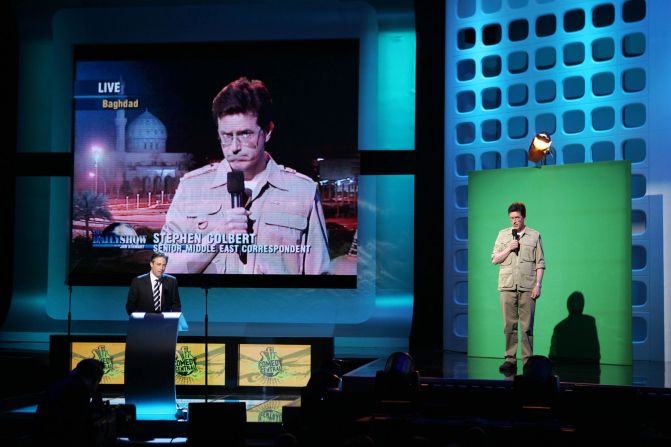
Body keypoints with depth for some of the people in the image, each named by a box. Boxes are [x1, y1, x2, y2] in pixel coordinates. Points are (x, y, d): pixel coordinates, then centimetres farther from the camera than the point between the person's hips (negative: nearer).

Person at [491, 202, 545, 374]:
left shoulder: (534, 236, 8)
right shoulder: (503, 234, 13)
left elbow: (540, 263, 5)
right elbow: (494, 259, 10)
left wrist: (538, 285, -3)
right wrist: (508, 249, -5)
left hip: (527, 287, -2)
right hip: (507, 286, 2)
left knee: (527, 326, -3)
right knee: (509, 325, 1)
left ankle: (528, 360, 1)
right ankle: (510, 360, 5)